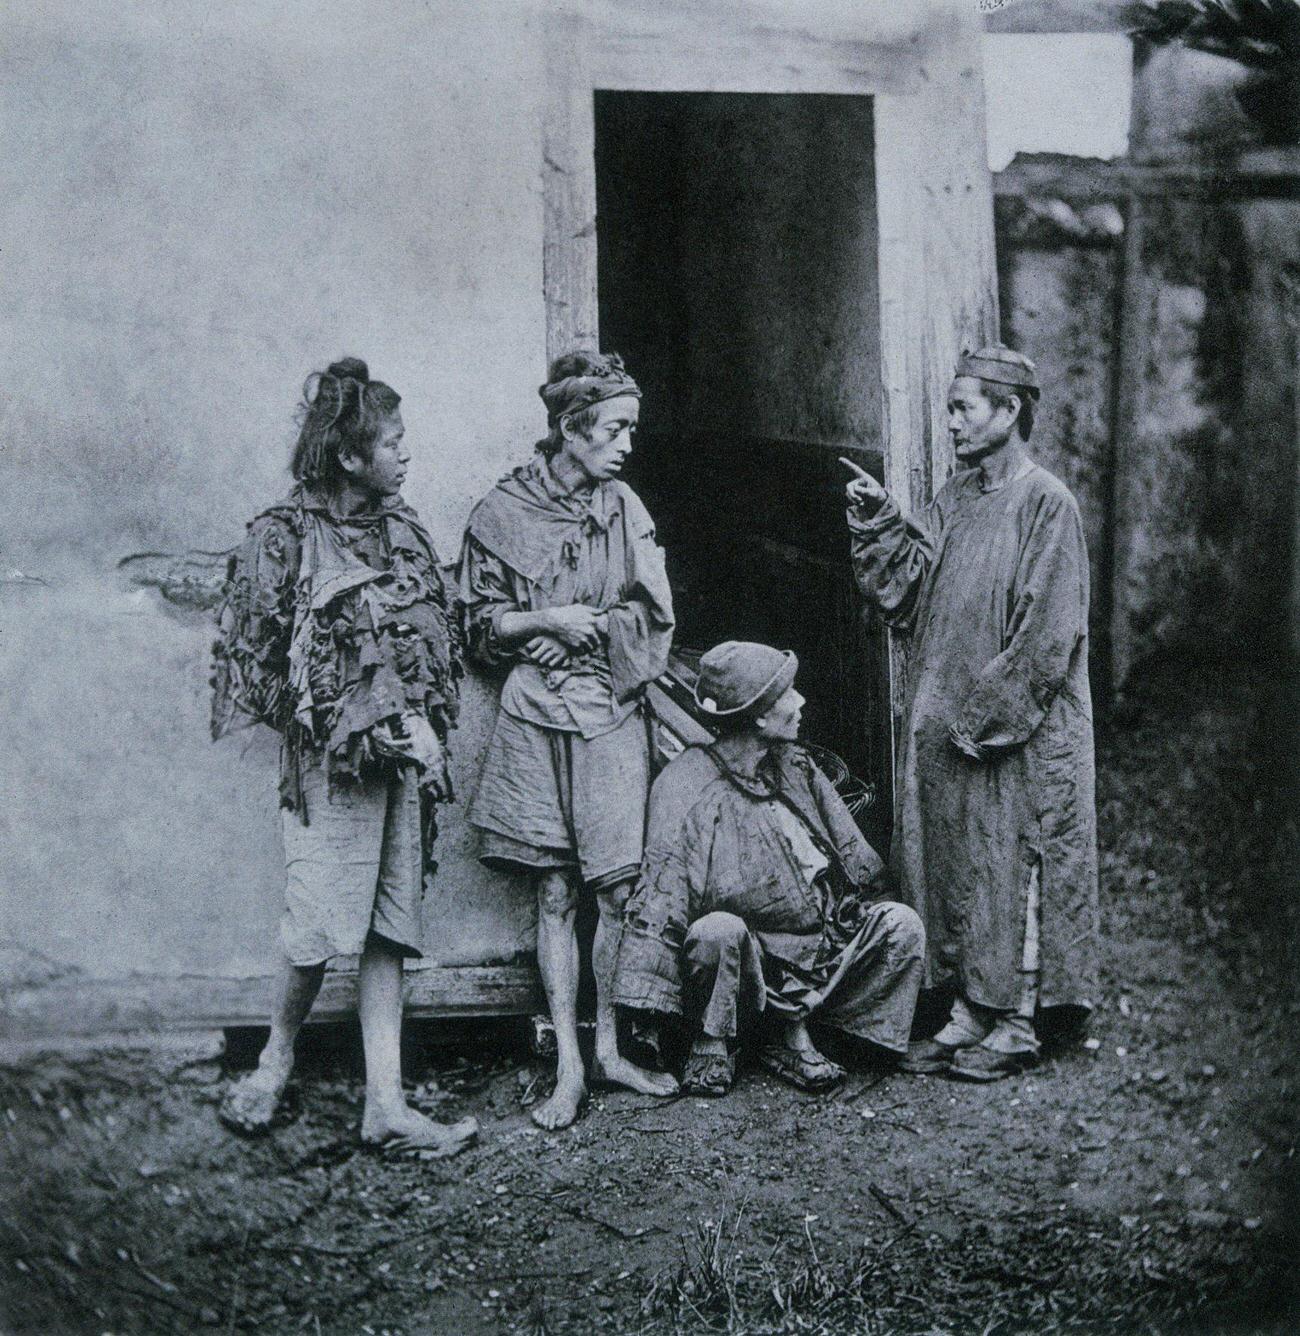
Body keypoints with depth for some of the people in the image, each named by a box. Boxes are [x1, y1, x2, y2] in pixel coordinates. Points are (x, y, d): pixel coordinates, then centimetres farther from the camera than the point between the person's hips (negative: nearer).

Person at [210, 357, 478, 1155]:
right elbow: (257, 662, -7)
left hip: (402, 755, 5)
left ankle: (386, 1104, 9)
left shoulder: (403, 530, 10)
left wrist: (426, 724, 1)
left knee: (388, 928, 5)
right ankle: (277, 1062, 22)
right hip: (331, 758, -5)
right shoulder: (285, 538, -7)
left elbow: (443, 641, 15)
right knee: (324, 920, -4)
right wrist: (369, 724, -9)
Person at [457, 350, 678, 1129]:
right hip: (539, 717, -2)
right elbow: (482, 626, 4)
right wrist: (549, 620, -11)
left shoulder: (623, 506, 7)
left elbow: (651, 617, 13)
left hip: (614, 714, 2)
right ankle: (569, 1069, 7)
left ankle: (609, 1048, 17)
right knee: (556, 894, 1)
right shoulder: (504, 512, 0)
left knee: (617, 888, 0)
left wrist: (596, 625, -2)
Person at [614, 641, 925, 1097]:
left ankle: (794, 1035, -8)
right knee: (716, 932, -37)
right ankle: (711, 1049, -9)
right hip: (744, 955, -6)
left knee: (902, 925, -12)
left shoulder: (795, 766, 9)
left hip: (823, 936, 6)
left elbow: (851, 855, 19)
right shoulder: (687, 784, -12)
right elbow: (660, 898, -17)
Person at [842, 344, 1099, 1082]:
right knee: (952, 863, 11)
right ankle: (971, 1010, 21)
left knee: (1013, 866, 1)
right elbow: (909, 594, 9)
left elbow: (1048, 634, -16)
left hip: (1019, 732, -7)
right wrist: (879, 521, -2)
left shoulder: (1046, 503, -11)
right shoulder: (956, 497, 11)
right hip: (946, 722, 8)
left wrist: (986, 712, -16)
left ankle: (1018, 1024, 12)